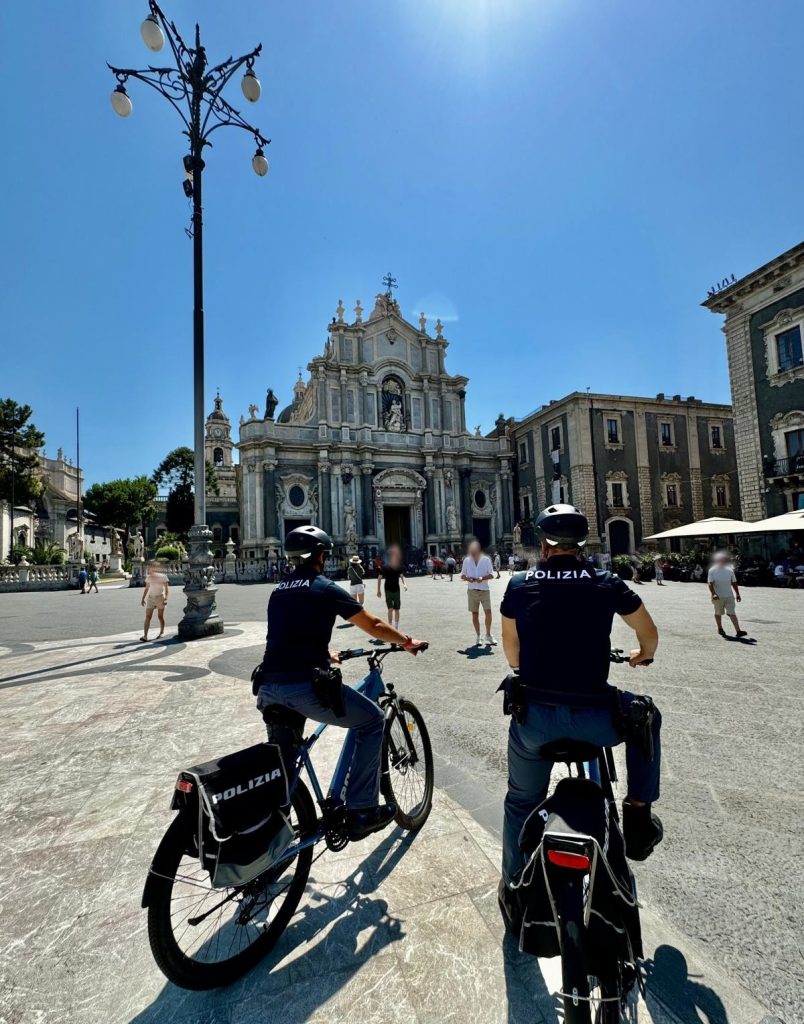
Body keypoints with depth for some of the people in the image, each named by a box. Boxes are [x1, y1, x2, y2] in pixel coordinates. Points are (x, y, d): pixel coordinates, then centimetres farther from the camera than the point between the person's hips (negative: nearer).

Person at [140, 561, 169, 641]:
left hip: (160, 597, -3)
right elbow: (147, 588, 16)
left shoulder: (163, 577, -6)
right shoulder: (148, 578, 5)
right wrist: (143, 598, 12)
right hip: (150, 598, 3)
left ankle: (161, 633, 20)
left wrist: (166, 598, -15)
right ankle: (145, 636, -11)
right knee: (148, 617, -7)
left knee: (160, 617, 5)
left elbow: (166, 588, -6)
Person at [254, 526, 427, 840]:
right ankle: (361, 812, 13)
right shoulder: (326, 589, -2)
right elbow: (374, 627, 4)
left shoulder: (278, 591, 17)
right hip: (305, 687, -7)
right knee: (373, 720, 12)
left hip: (269, 687, 7)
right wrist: (408, 641, 20)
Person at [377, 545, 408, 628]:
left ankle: (396, 627, 21)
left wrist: (404, 584, -17)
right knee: (390, 609, -13)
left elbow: (402, 576, 3)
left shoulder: (399, 567, -5)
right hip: (388, 590, -3)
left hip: (397, 590, 3)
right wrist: (378, 590, -3)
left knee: (397, 609, 9)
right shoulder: (385, 567, -13)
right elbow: (379, 578, -4)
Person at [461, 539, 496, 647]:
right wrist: (467, 578, -13)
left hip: (484, 590, -1)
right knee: (474, 614, 6)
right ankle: (478, 636, 17)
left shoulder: (486, 559, -1)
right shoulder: (466, 560, 4)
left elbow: (491, 575, 0)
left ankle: (488, 635, 10)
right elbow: (462, 575, 9)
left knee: (488, 612, -8)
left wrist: (482, 578, -19)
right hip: (472, 591, 1)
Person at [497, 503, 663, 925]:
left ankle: (513, 889, 43)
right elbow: (649, 634, 16)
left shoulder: (519, 585, 2)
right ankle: (638, 815, 34)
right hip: (593, 717, -1)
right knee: (646, 716, 32)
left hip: (533, 716, 1)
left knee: (521, 800, 28)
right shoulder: (608, 583, 0)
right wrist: (642, 656, 39)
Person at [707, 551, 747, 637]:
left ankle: (738, 630, -10)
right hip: (718, 597, -2)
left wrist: (737, 594, 13)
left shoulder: (730, 570, 6)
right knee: (718, 613, 11)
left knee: (732, 613, -5)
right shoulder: (712, 571, -5)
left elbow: (734, 583, 14)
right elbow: (710, 584, -11)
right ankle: (720, 628, 28)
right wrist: (713, 594, -23)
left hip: (729, 596, 2)